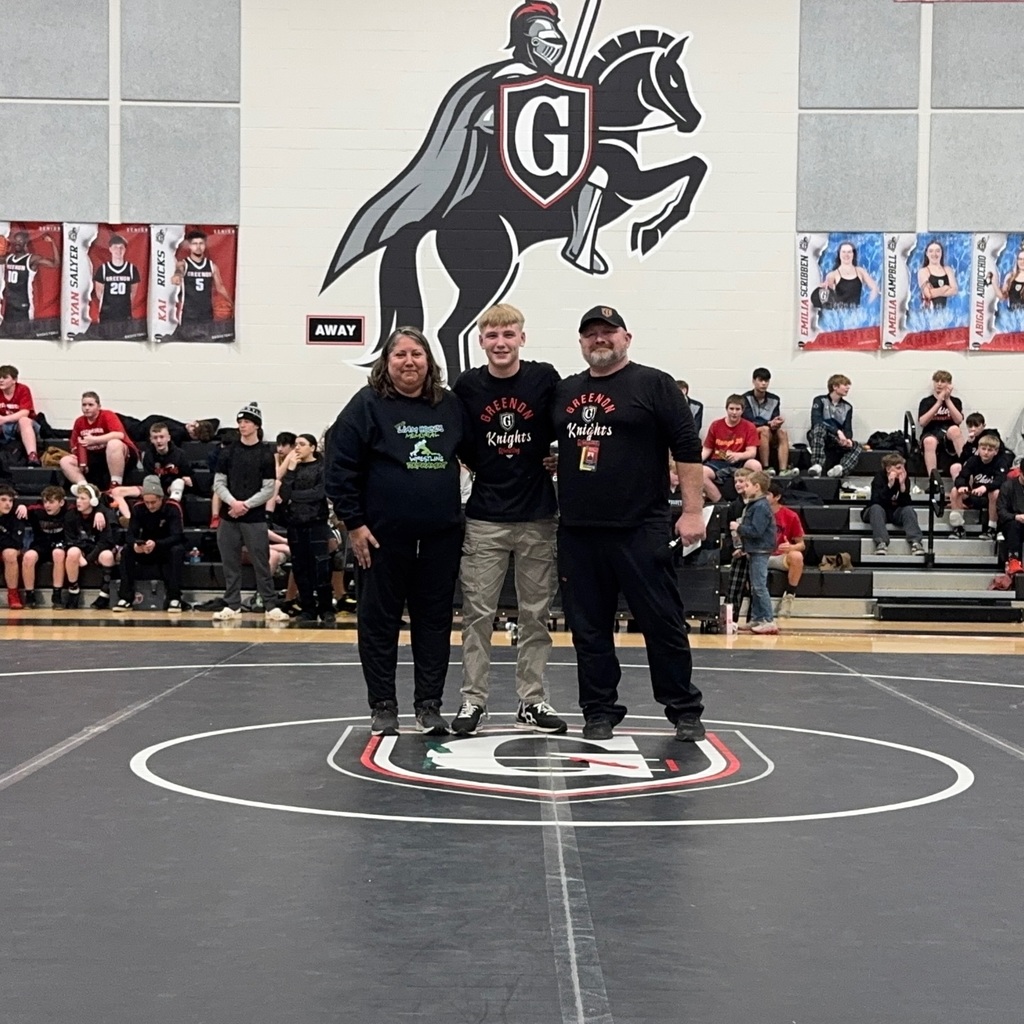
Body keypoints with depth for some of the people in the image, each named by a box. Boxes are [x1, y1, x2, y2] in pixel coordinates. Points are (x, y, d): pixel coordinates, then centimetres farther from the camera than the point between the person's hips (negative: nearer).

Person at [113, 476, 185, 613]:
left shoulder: (172, 508, -19)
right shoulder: (138, 508, -10)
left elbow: (177, 536, -28)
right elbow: (130, 535, -14)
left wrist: (156, 544, -47)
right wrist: (135, 545, -40)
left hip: (168, 549, -3)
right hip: (146, 552, 3)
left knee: (178, 550, -35)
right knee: (126, 550, -23)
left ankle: (173, 598, -31)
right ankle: (126, 598, -22)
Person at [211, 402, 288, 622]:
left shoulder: (266, 454, 0)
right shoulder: (229, 451, 7)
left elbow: (269, 489, -3)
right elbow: (218, 483, 5)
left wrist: (246, 505, -12)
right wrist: (233, 502, -11)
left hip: (255, 517, -3)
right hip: (229, 517, 3)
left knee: (262, 564, -2)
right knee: (230, 563, 5)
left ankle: (271, 607, 1)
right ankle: (232, 606, 13)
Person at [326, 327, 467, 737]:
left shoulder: (450, 405, 8)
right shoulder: (367, 405, -4)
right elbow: (340, 468, -6)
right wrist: (353, 523, -10)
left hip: (441, 535, 4)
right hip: (384, 535, -3)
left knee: (435, 620, 7)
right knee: (379, 620, 4)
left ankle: (430, 705, 17)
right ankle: (383, 706, 14)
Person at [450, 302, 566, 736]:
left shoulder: (545, 378, -2)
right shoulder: (467, 385, 0)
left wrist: (554, 461, -2)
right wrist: (474, 466, 0)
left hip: (538, 519, 0)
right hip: (484, 519, 0)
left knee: (535, 614, 7)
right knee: (478, 613, 2)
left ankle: (532, 701, 17)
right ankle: (473, 699, 12)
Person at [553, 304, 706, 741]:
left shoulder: (654, 384, 0)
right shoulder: (564, 391, 15)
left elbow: (687, 447, -4)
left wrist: (692, 511, -9)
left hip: (640, 529, -5)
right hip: (577, 530, 5)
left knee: (663, 622, 0)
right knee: (589, 628, 8)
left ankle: (684, 710, 12)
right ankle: (599, 711, 19)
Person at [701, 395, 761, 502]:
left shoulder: (749, 427, 1)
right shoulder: (715, 425, 5)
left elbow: (752, 452, -7)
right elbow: (707, 449, 10)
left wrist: (738, 455, -30)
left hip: (740, 463, -1)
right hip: (717, 462, 1)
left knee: (755, 465, -35)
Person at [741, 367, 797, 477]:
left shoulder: (774, 399, 8)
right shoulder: (746, 398, -4)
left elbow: (774, 422, -2)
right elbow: (749, 420, -16)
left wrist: (776, 423, -27)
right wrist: (769, 423, -26)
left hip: (770, 439, 4)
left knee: (782, 432, -25)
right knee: (765, 430, -32)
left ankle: (783, 470, -38)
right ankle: (765, 468, -35)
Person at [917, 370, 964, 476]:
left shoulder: (955, 401, 12)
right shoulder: (926, 401, 10)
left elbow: (959, 420, -6)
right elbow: (922, 422, -7)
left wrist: (947, 400, -8)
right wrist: (938, 403, -10)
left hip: (949, 436, 1)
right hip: (930, 433, -1)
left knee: (954, 429, -36)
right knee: (929, 441, -38)